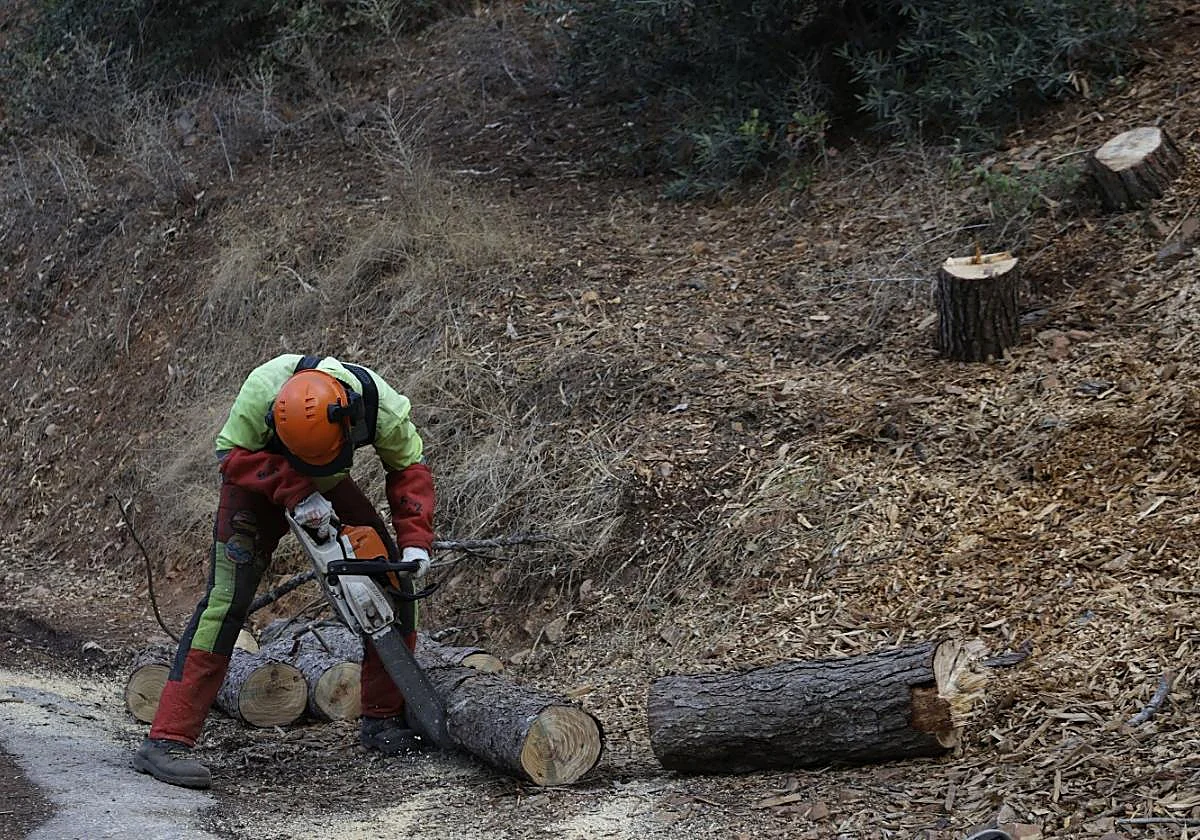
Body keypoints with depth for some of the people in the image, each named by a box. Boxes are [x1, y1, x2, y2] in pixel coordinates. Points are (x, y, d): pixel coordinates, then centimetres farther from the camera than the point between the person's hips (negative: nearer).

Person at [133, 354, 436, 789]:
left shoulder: (383, 406, -29)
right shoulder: (263, 389, -39)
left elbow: (409, 468, -12)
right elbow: (233, 453, -25)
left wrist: (415, 541, -24)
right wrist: (296, 493, -38)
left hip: (329, 489, 4)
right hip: (260, 479, -4)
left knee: (395, 581, -3)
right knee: (228, 596, -19)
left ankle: (384, 717, 12)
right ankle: (165, 741, -21)